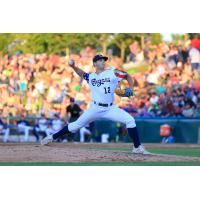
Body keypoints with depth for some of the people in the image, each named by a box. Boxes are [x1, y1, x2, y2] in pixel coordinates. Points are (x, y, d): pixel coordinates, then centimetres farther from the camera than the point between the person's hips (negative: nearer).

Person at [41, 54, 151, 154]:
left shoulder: (112, 73, 0)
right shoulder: (90, 77, 6)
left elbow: (127, 76, 10)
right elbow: (81, 73, 24)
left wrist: (131, 88, -6)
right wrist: (73, 66, 4)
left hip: (110, 108, 0)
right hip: (95, 108, 0)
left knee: (130, 120, -17)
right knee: (76, 125, 1)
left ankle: (137, 147, -10)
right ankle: (52, 137, 16)